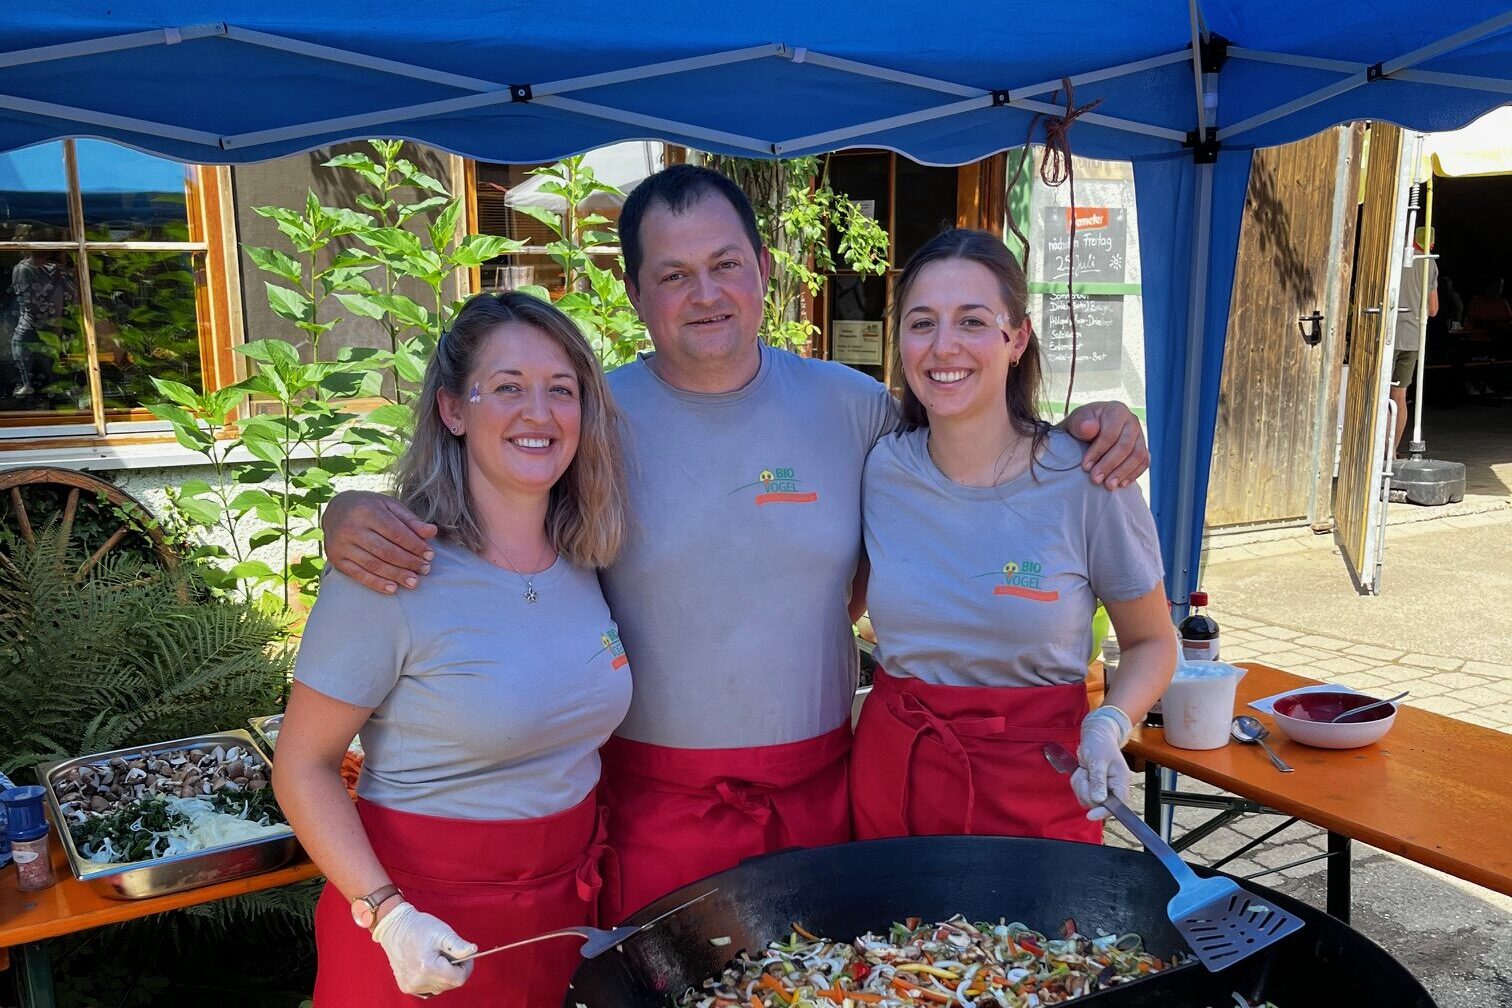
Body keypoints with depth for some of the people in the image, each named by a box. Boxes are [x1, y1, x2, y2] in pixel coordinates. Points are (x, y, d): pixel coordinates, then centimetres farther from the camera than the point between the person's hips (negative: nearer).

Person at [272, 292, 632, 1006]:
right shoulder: (388, 573, -20)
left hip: (566, 895, 5)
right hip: (429, 907, -5)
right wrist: (388, 915, -23)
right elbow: (303, 768, -14)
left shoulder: (583, 557, -3)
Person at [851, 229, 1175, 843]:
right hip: (893, 770, 3)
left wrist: (1110, 724, -18)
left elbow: (1151, 641, -1)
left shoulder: (1087, 479, -14)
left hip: (1036, 785, -2)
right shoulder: (880, 470, -7)